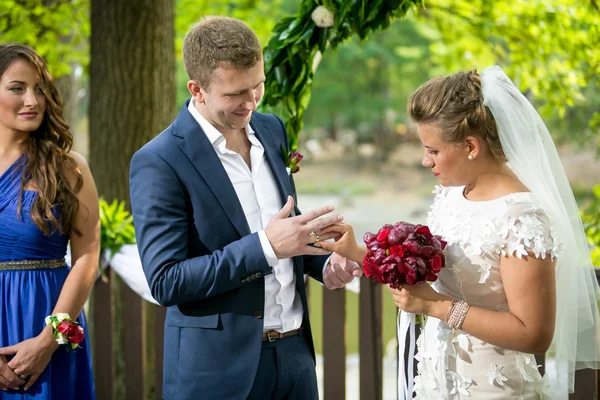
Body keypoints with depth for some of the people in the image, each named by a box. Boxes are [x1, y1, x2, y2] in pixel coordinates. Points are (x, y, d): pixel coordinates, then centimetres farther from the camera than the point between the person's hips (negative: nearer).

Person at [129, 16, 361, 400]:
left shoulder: (271, 130, 6)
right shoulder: (158, 162, -15)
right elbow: (165, 282, -18)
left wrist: (323, 264, -1)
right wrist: (265, 246, -24)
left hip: (296, 354, 6)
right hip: (219, 368, -6)